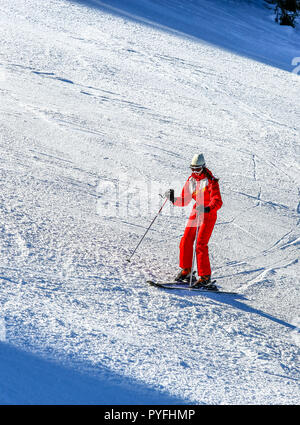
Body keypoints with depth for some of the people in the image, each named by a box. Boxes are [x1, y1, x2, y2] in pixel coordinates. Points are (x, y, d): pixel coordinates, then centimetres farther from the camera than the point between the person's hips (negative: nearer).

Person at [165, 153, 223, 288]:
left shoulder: (210, 181, -15)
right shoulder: (191, 180, 5)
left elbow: (218, 201, -26)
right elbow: (184, 201, 9)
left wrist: (207, 208, -43)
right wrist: (173, 198, -10)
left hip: (208, 214, -6)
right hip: (195, 212, 6)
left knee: (201, 245, -13)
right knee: (185, 241, 0)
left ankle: (205, 277, -6)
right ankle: (186, 270, 18)